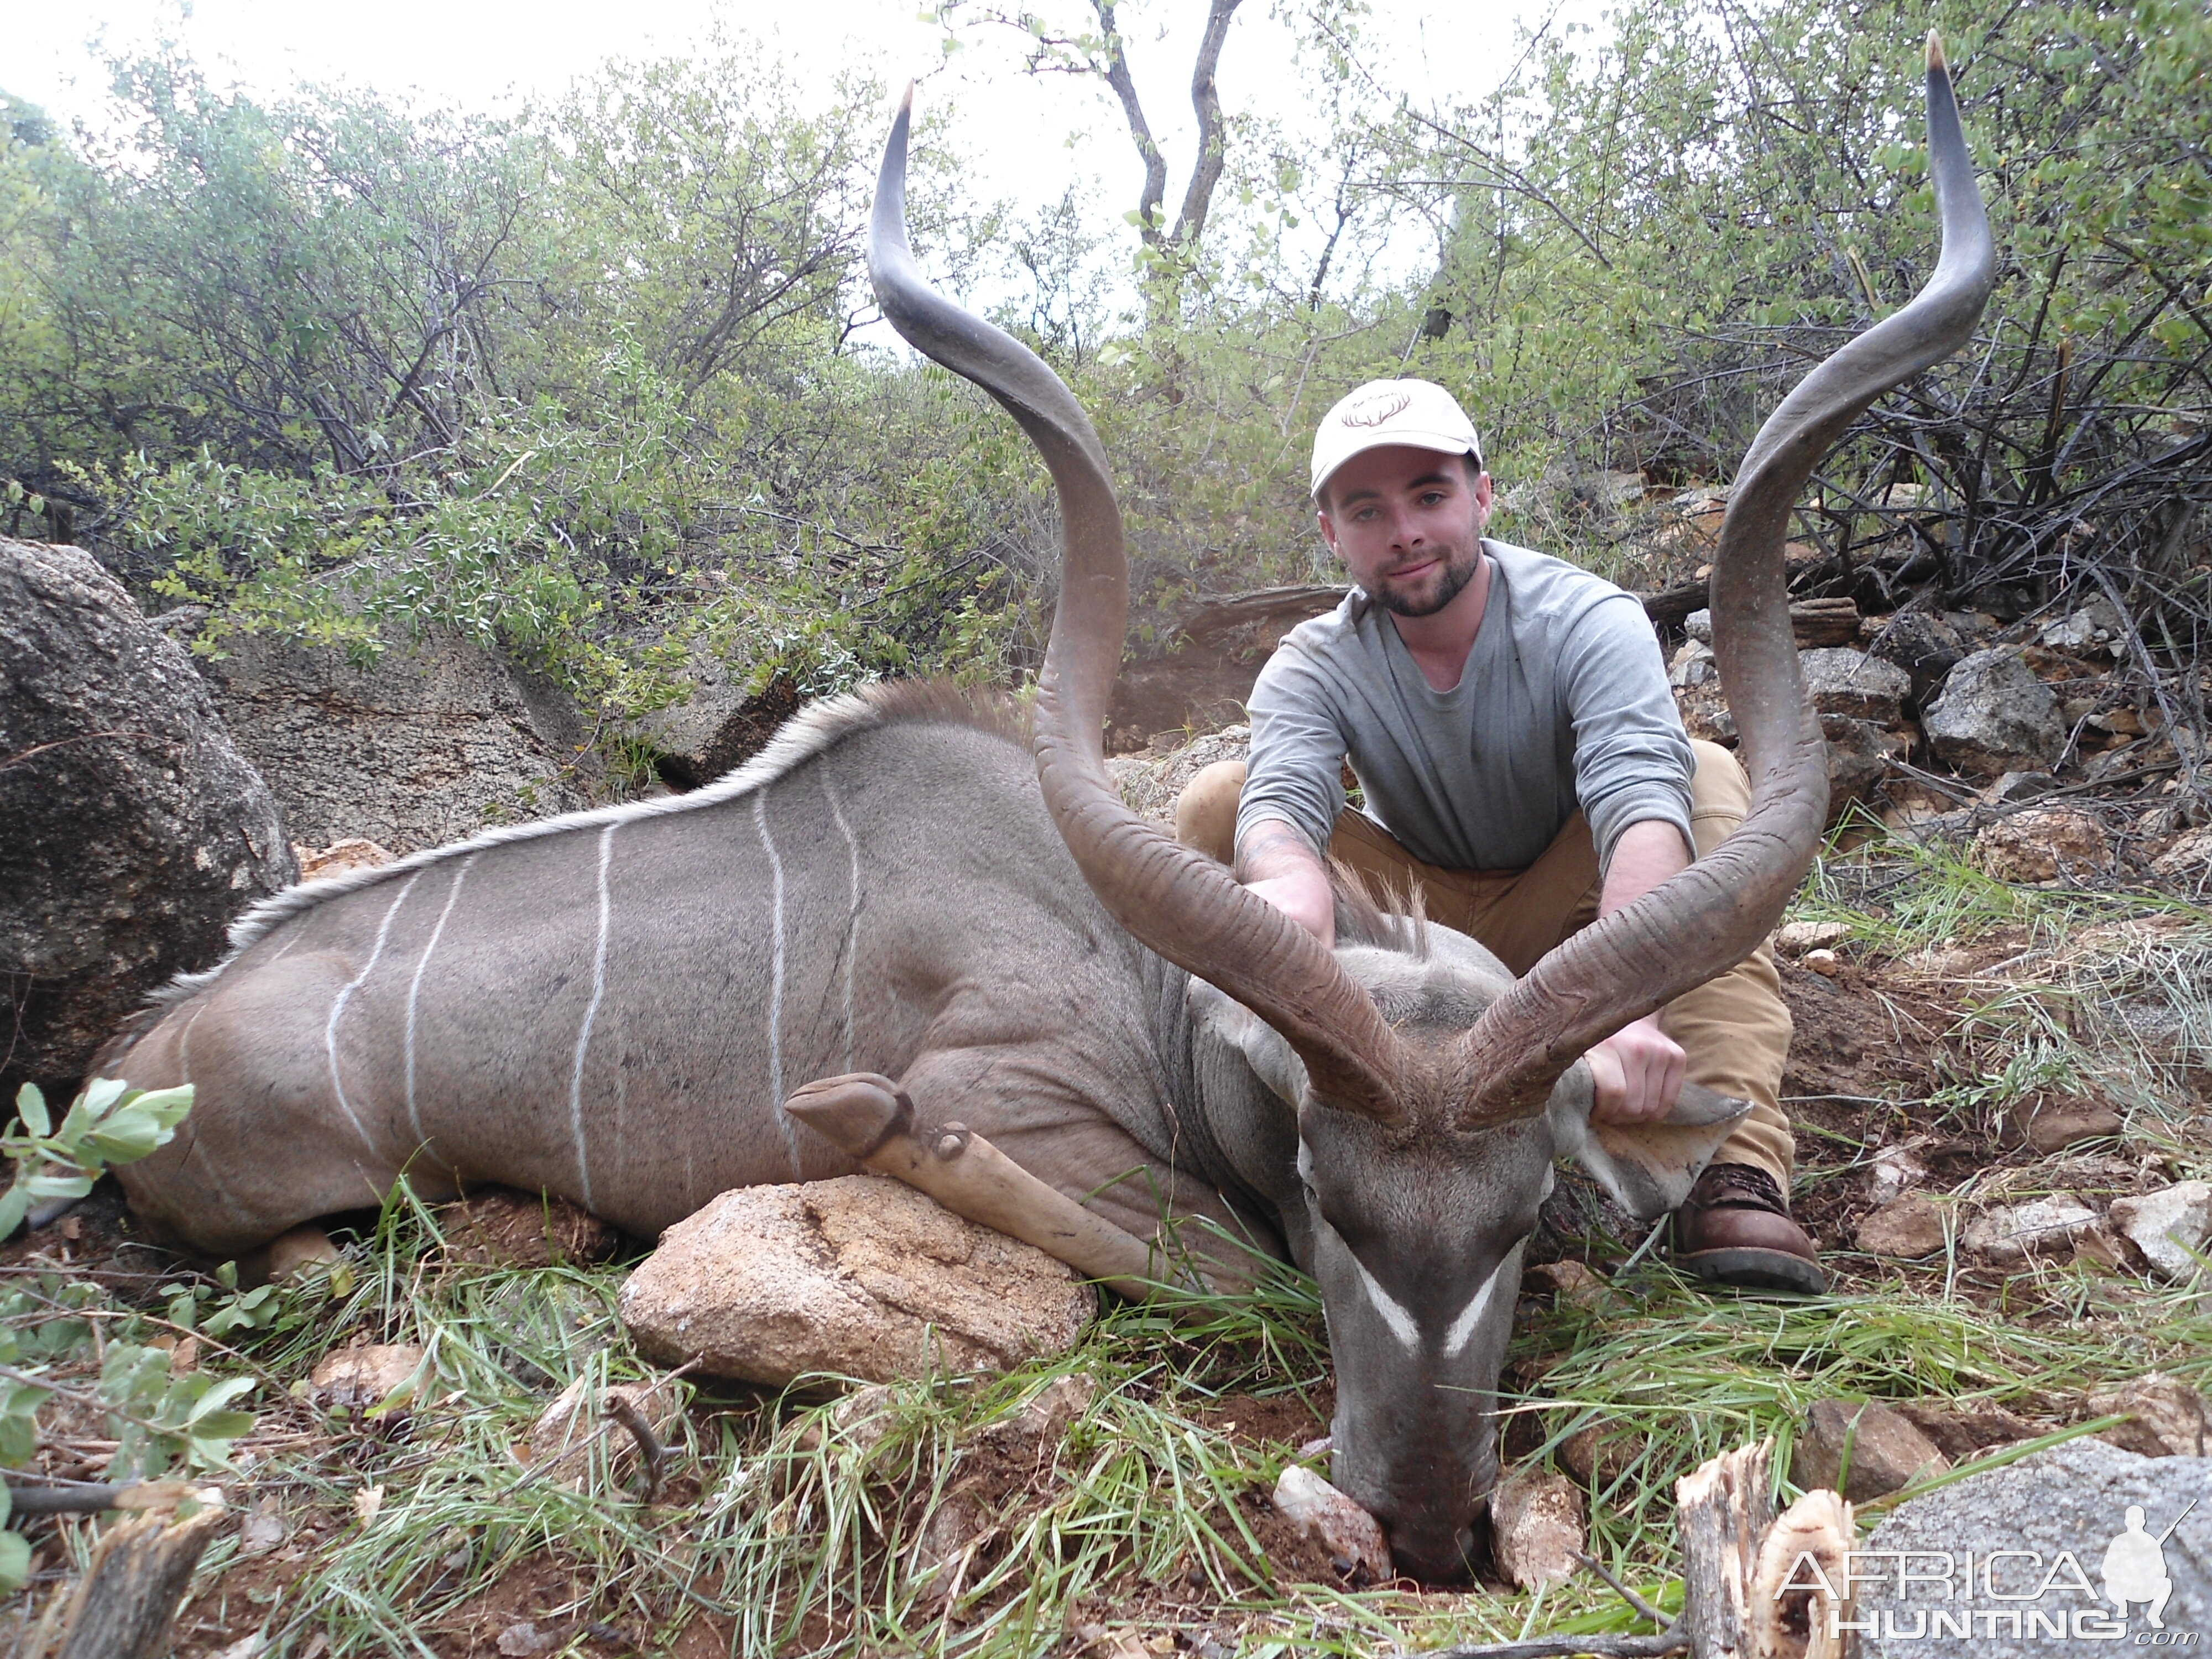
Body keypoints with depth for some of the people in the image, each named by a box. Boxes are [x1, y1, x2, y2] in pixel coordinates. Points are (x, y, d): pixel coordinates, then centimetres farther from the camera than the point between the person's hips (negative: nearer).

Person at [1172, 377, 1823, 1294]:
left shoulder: (1588, 622, -19)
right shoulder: (1315, 665, -13)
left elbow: (1646, 807, -38)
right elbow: (1281, 805, -34)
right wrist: (1289, 882, -61)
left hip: (1560, 922, 0)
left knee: (1708, 774, -28)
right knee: (1219, 800, -20)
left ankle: (1733, 1167, -39)